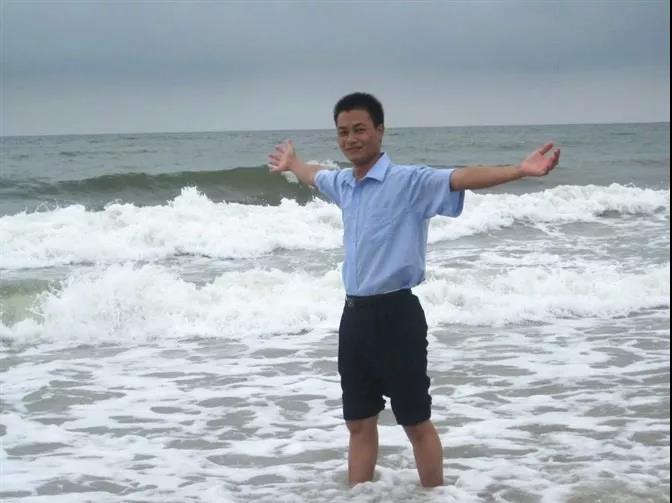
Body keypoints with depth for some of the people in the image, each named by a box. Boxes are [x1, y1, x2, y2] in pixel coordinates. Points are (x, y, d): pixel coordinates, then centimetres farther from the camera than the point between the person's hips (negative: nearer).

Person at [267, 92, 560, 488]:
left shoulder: (409, 181, -11)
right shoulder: (343, 184, 11)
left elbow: (461, 178, -27)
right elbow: (314, 175, 36)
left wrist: (519, 171, -43)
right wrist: (291, 164, 56)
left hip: (395, 314, -7)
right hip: (355, 314, 7)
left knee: (416, 423, 3)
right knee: (359, 423, 15)